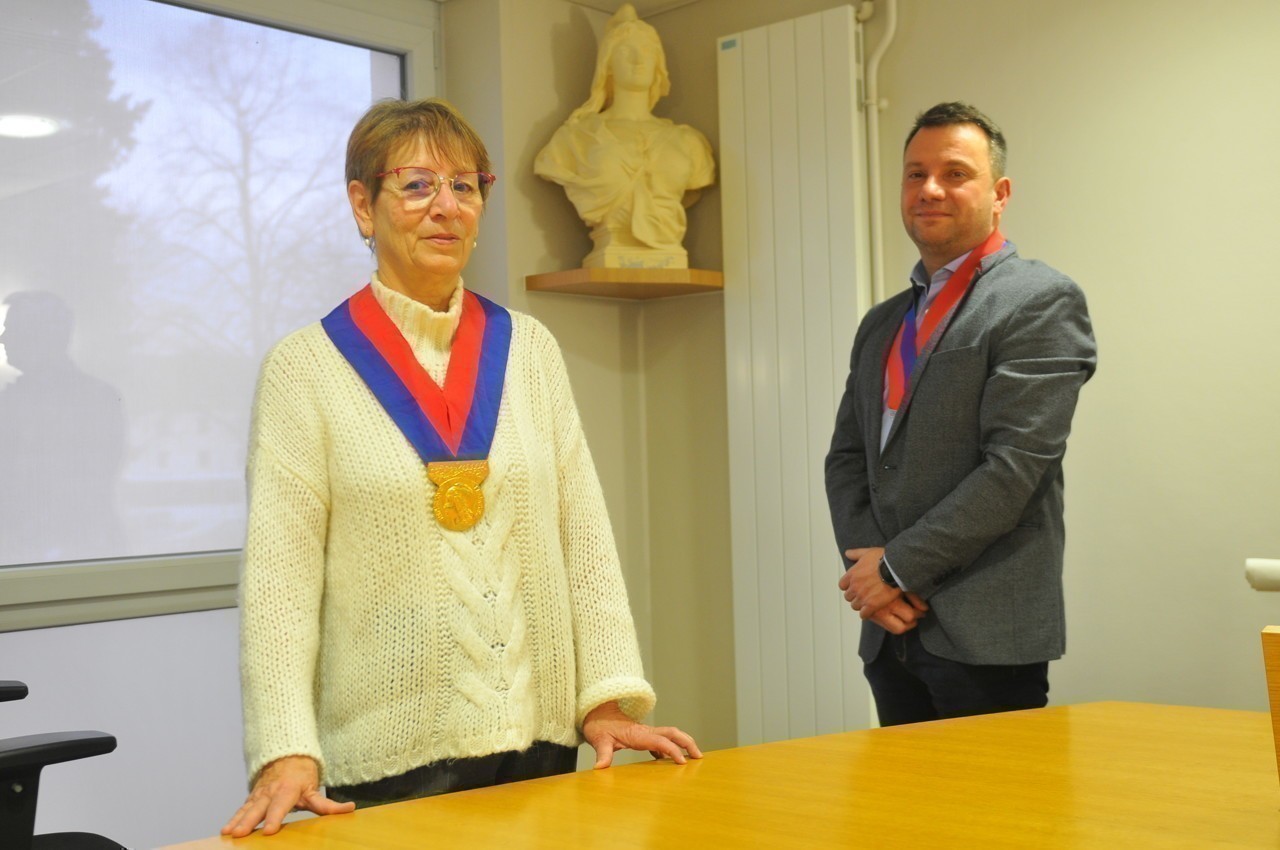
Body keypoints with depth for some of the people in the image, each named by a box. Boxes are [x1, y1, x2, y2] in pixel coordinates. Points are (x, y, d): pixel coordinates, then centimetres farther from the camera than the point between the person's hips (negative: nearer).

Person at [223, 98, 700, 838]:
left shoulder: (529, 348, 6)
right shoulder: (306, 367, -4)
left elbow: (584, 534, 4)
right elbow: (280, 571, -8)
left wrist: (607, 696, -4)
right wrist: (286, 753, -17)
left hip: (539, 736, 3)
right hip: (391, 754, -3)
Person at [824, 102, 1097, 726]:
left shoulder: (1041, 302, -6)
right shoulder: (881, 324, 17)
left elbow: (1014, 464, -15)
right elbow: (847, 458, 13)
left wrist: (899, 567, -13)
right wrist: (866, 566, -5)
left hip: (987, 634, -6)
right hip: (891, 630, 6)